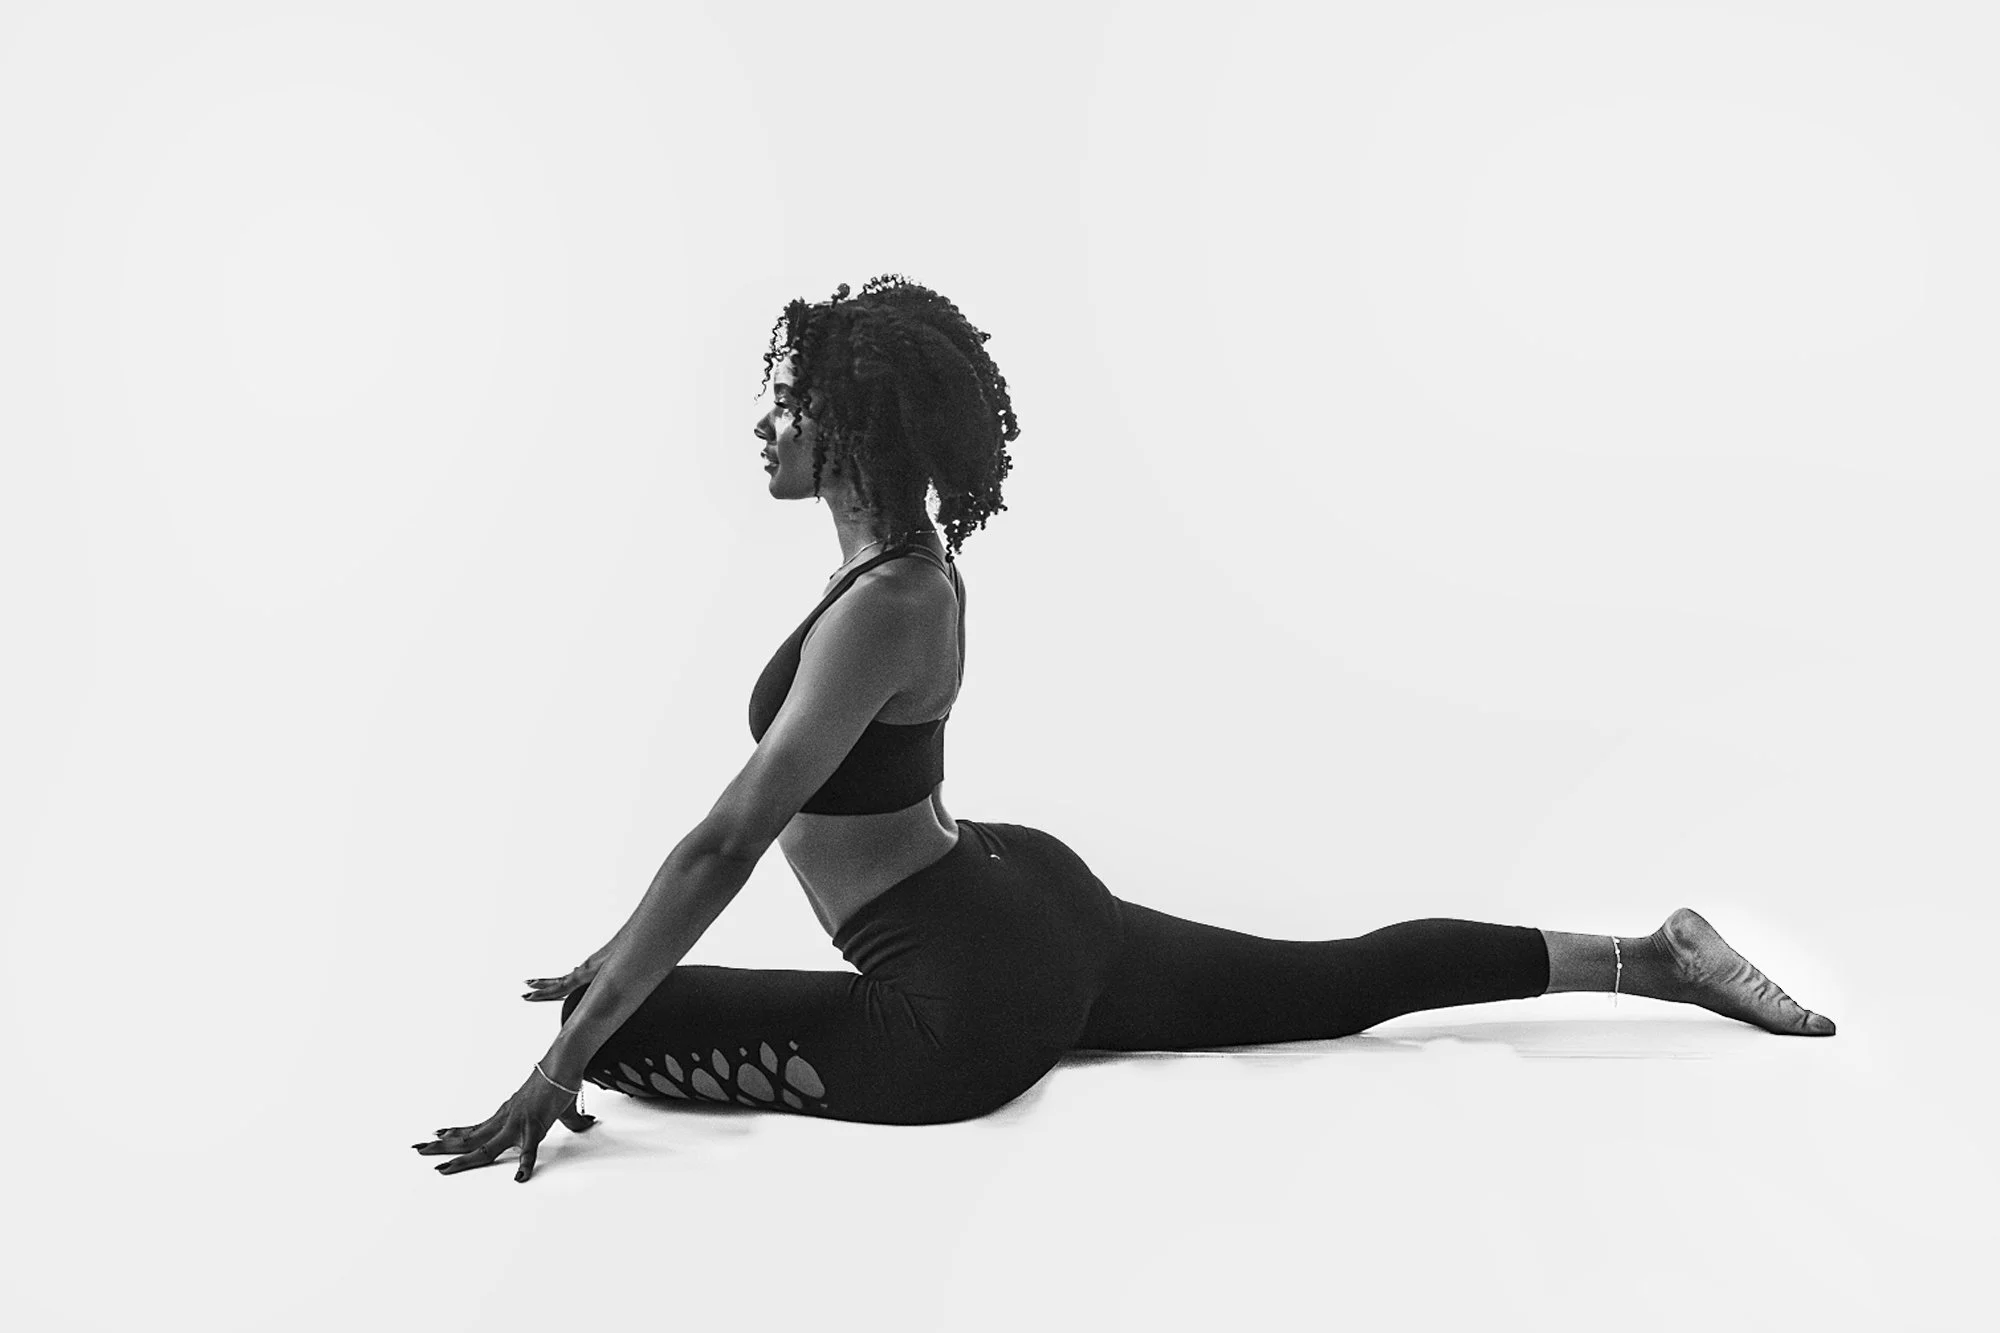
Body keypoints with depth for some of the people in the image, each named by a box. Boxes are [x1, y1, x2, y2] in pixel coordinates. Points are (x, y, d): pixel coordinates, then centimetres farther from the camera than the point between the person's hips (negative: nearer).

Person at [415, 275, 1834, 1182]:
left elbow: (730, 842, -28)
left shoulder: (880, 607, -24)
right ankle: (1650, 957, 27)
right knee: (1340, 978, 24)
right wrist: (628, 951, 20)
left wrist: (571, 1052, -25)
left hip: (969, 1004, -10)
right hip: (1030, 904, 10)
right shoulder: (915, 559, 7)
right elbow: (745, 826, 15)